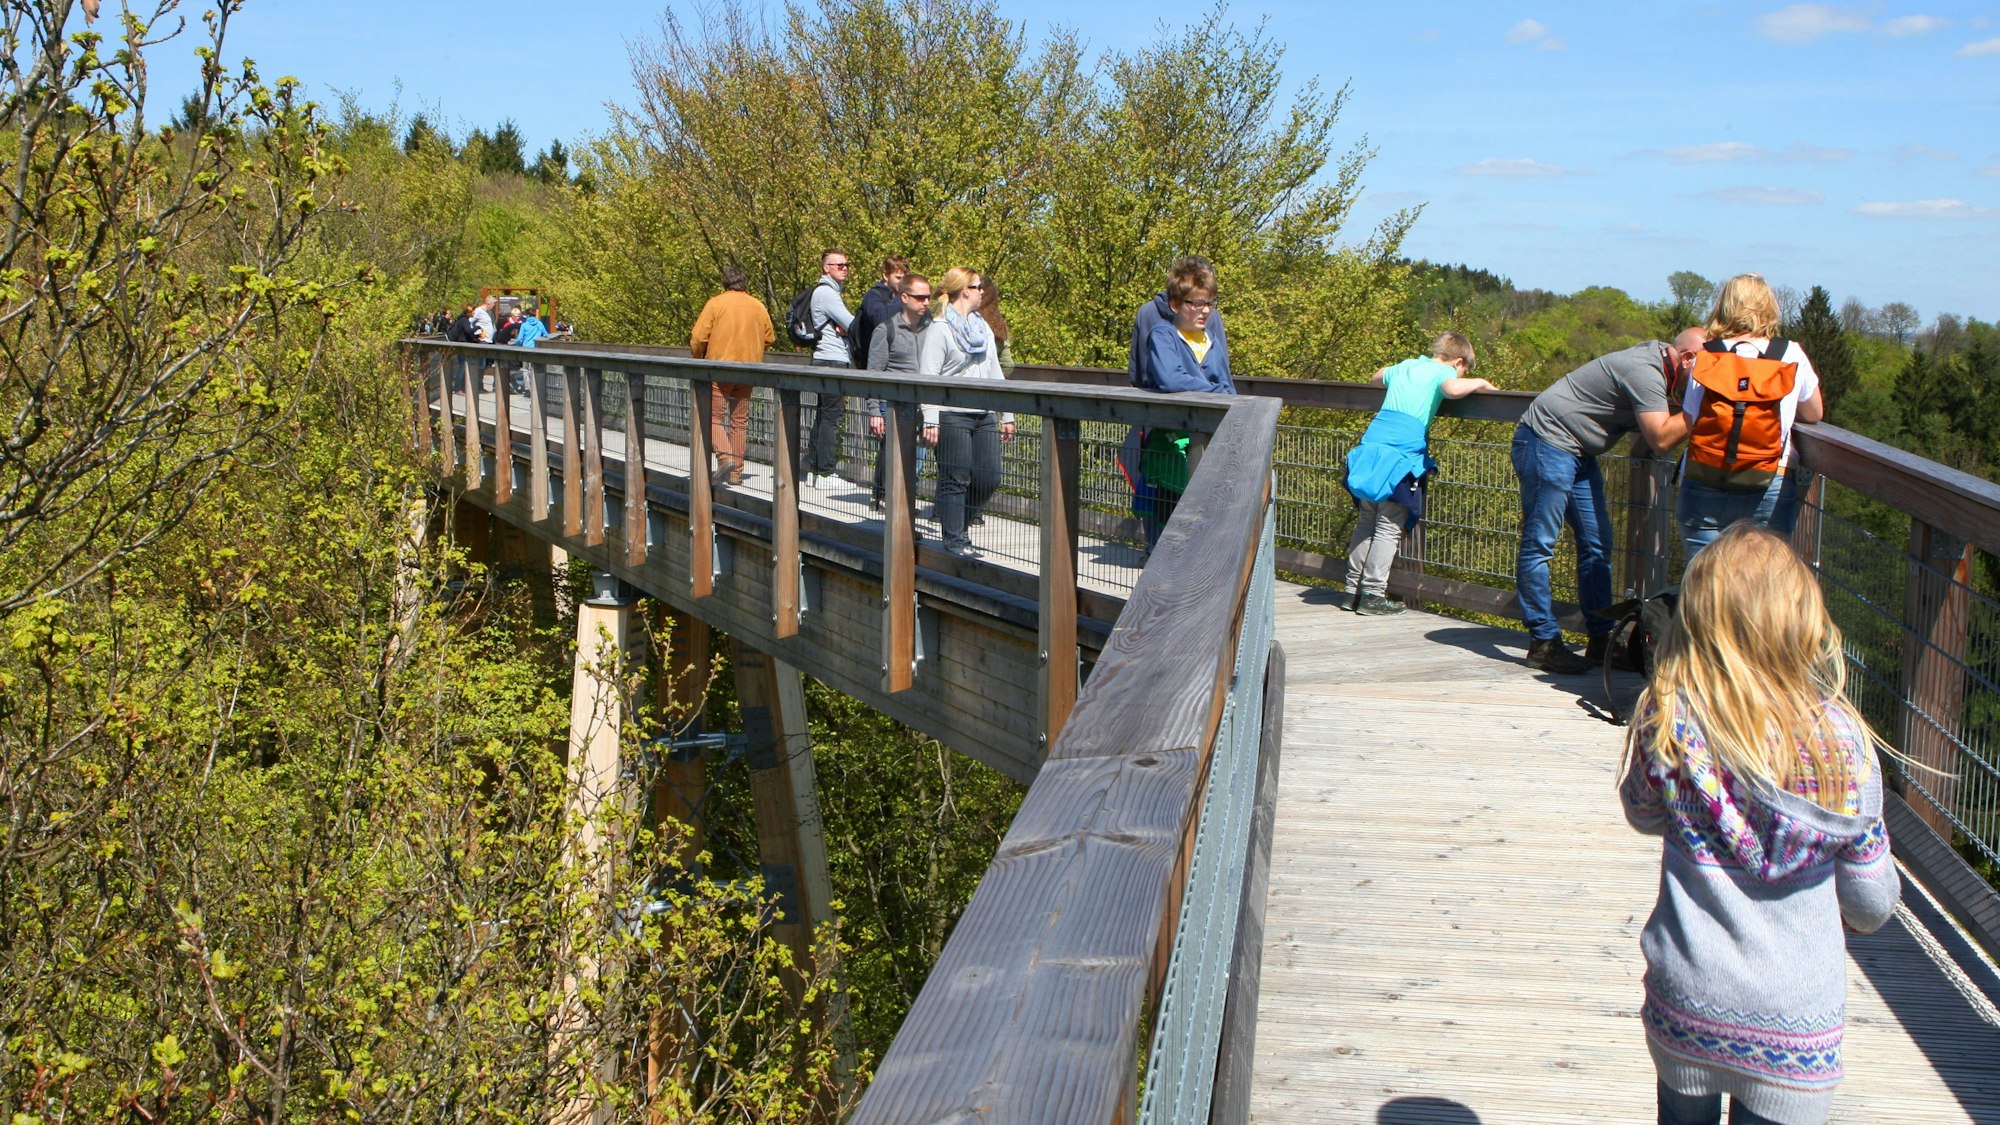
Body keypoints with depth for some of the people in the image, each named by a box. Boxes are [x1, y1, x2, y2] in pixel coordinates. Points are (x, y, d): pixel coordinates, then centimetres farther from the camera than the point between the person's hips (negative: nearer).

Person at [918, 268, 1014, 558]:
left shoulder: (983, 327, 19)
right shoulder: (939, 329, -5)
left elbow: (995, 373, 22)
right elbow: (927, 377, -10)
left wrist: (1007, 415, 18)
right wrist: (930, 420, -17)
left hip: (984, 416, 7)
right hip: (952, 416, -7)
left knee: (989, 478, 2)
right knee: (955, 480, -2)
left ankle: (955, 521, 23)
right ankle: (954, 539, 7)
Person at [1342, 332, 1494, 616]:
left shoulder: (1404, 366, 24)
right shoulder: (1443, 372, 3)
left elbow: (1377, 377, 44)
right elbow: (1453, 389, -20)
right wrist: (1479, 383, -3)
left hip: (1371, 443, 7)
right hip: (1402, 453, -7)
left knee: (1366, 523, 13)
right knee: (1389, 528, -2)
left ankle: (1354, 590, 16)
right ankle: (1372, 595, -3)